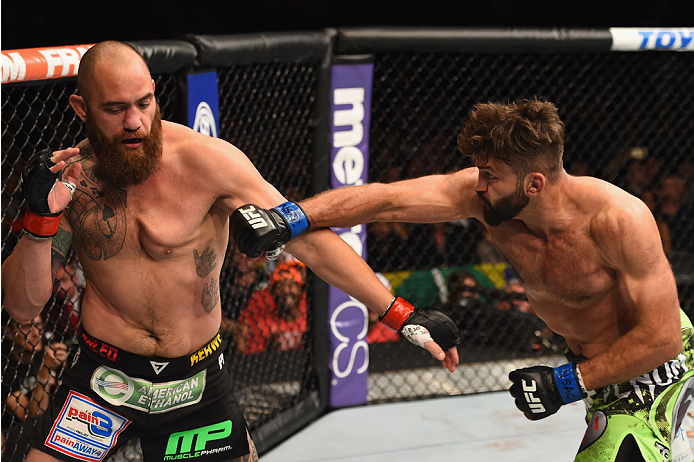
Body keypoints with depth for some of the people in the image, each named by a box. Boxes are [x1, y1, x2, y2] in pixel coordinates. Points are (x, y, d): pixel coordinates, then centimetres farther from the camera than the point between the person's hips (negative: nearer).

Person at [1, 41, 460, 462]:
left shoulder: (204, 160, -15)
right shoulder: (69, 176, -7)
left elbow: (305, 237, -14)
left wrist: (401, 314, -17)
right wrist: (42, 218, -24)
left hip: (198, 381, 0)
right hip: (105, 377, 0)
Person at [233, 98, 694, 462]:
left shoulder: (619, 220, -34)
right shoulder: (481, 193, -20)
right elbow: (382, 199, -24)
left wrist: (565, 384, -26)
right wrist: (288, 219, -35)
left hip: (653, 368, -6)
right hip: (596, 366, 7)